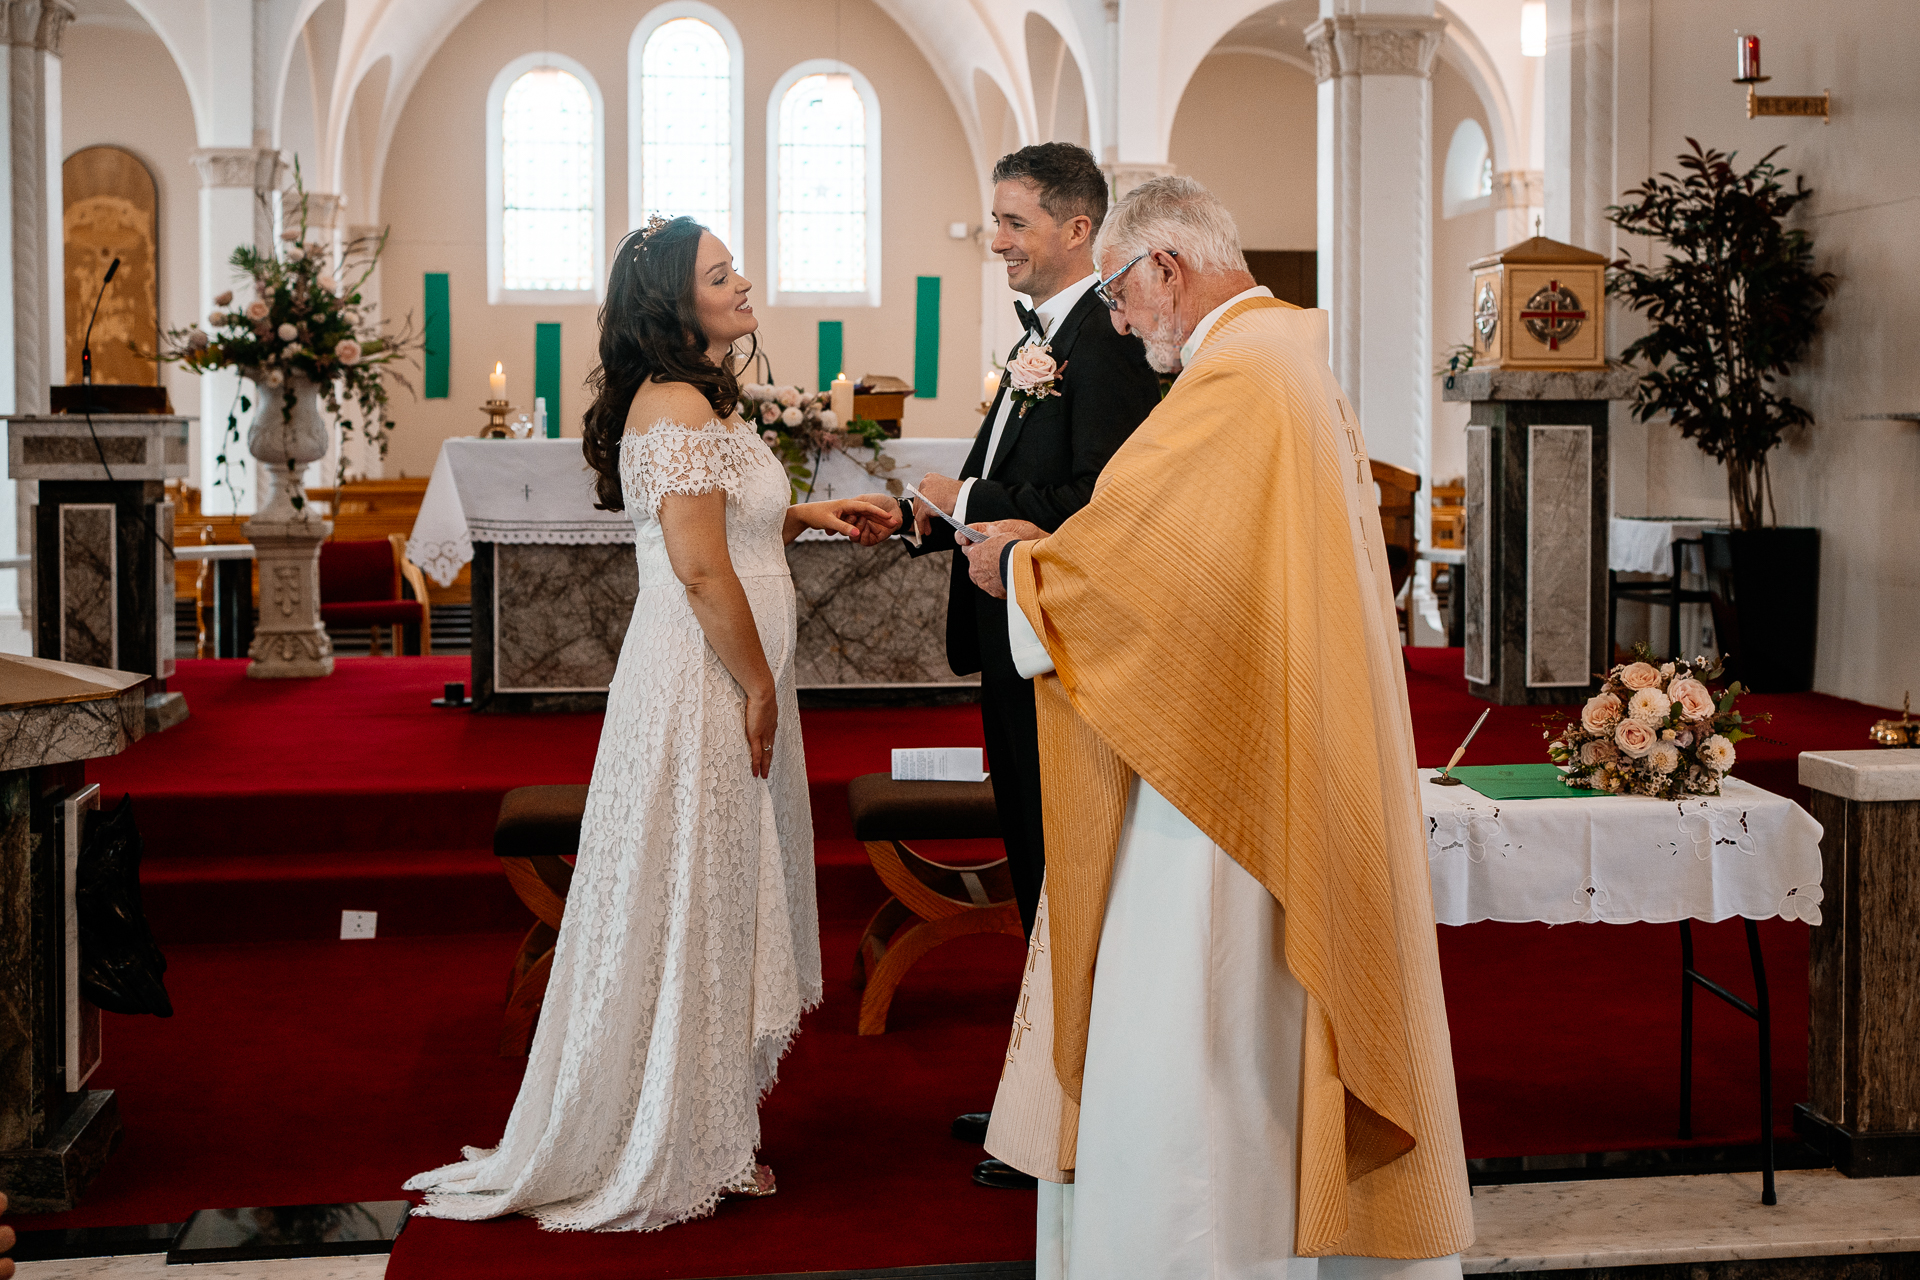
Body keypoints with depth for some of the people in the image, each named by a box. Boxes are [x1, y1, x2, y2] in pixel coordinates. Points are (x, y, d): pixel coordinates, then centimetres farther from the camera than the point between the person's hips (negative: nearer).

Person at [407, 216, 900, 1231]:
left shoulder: (694, 401, 16)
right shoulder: (677, 405, -17)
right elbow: (700, 567, -22)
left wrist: (805, 513, 12)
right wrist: (759, 689, -16)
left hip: (721, 682, 11)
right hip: (703, 688, -11)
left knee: (713, 912, 16)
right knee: (687, 915, 0)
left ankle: (700, 1132, 27)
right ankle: (661, 1153, 13)